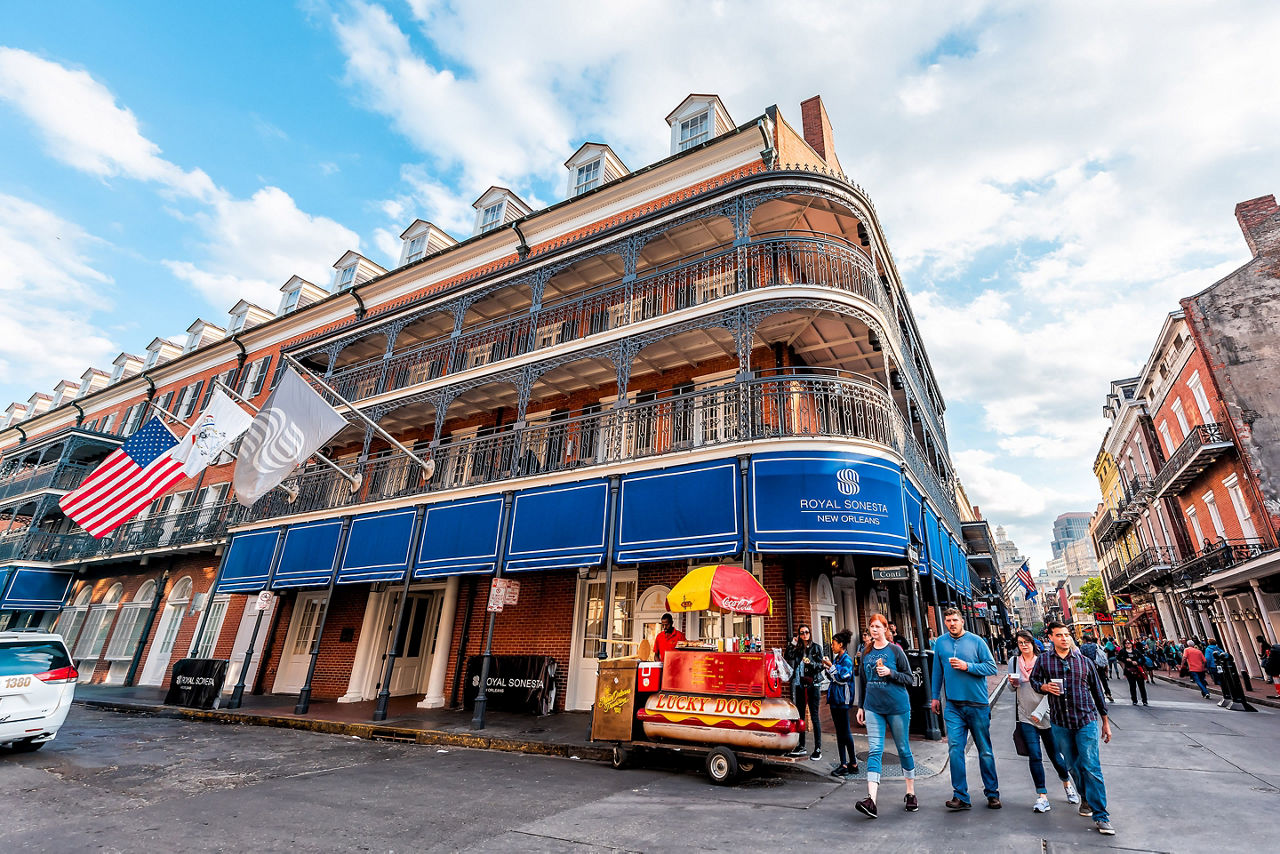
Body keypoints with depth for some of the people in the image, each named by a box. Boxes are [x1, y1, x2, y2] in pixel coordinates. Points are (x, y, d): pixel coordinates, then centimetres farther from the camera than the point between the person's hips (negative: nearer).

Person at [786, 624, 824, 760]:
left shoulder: (816, 647, 2)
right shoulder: (797, 648, 10)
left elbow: (820, 665, -2)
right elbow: (788, 657, -5)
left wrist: (811, 663, -20)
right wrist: (792, 644, -8)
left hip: (812, 684, -4)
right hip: (800, 684, 4)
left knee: (814, 716, -4)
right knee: (800, 715, 9)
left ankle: (818, 749, 1)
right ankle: (801, 746, 19)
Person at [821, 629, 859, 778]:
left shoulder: (847, 660, -12)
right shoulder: (836, 659, 13)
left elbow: (842, 678, -20)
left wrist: (831, 666, -19)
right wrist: (827, 668, 8)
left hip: (842, 699, -9)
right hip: (835, 698, 9)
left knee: (845, 732, -3)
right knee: (839, 732, 10)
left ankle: (853, 764, 7)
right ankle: (843, 764, 15)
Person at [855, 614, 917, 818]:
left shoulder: (895, 650, -4)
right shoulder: (866, 652, 7)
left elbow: (910, 679, -2)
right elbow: (862, 680, 15)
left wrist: (891, 673, -18)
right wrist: (861, 706, 14)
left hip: (897, 707, -3)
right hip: (873, 708, 3)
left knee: (903, 749, 11)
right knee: (874, 751, -6)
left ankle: (911, 794, 29)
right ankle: (871, 800, -13)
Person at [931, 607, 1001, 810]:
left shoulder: (976, 641, -3)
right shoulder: (940, 643, 5)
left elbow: (992, 667, -4)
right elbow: (938, 671, 13)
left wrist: (967, 666, -16)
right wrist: (935, 697, 16)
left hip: (978, 704, -2)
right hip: (953, 706, 2)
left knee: (985, 751, 10)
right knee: (955, 750, -4)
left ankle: (992, 794, 26)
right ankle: (960, 796, 4)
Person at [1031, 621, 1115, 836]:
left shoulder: (1084, 661, 1)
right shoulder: (1043, 659, -1)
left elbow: (1097, 691, 9)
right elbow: (1034, 680, 9)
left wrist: (1105, 722, 11)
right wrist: (1044, 686, -14)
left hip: (1086, 721, -1)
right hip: (1060, 722, 1)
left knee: (1091, 767, -6)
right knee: (1073, 766, 13)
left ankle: (1101, 816, 1)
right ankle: (1086, 799, 36)